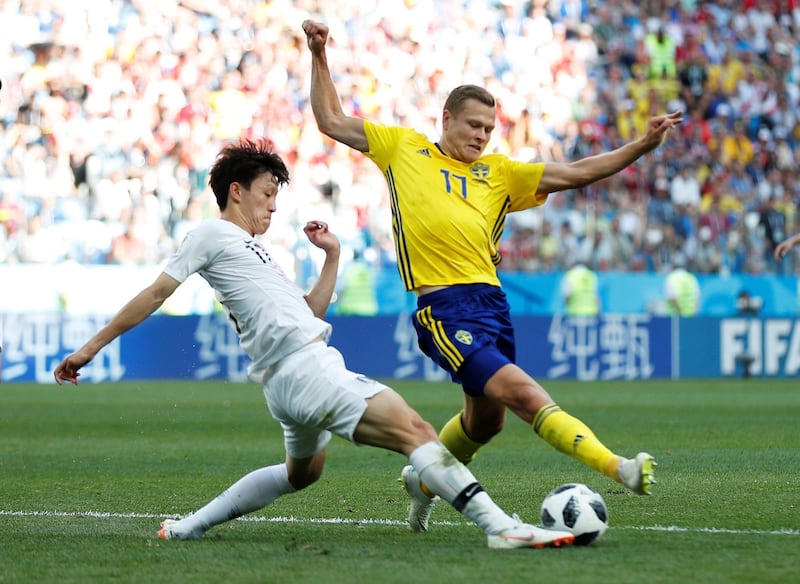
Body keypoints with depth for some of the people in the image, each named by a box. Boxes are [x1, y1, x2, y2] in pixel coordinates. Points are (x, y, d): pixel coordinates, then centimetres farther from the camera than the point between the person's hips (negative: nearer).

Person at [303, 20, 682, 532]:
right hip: (443, 305, -6)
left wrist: (644, 145, 5)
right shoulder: (404, 148, 14)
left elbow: (576, 174, 14)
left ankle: (425, 480, 41)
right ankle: (617, 468, -33)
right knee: (520, 389, -20)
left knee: (486, 420, 13)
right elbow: (332, 122, 21)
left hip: (491, 300, 6)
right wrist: (319, 58, 15)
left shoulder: (499, 172, 19)